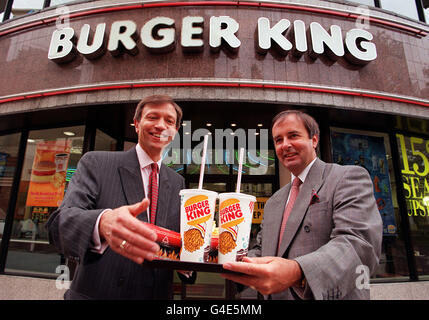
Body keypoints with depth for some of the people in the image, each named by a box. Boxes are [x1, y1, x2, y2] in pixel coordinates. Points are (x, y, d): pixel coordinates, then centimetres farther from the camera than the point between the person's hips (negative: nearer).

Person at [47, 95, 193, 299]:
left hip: (157, 294, 4)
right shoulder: (96, 163, -6)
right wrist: (101, 224, -39)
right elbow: (60, 222, -17)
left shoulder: (178, 183, 5)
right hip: (97, 292, -3)